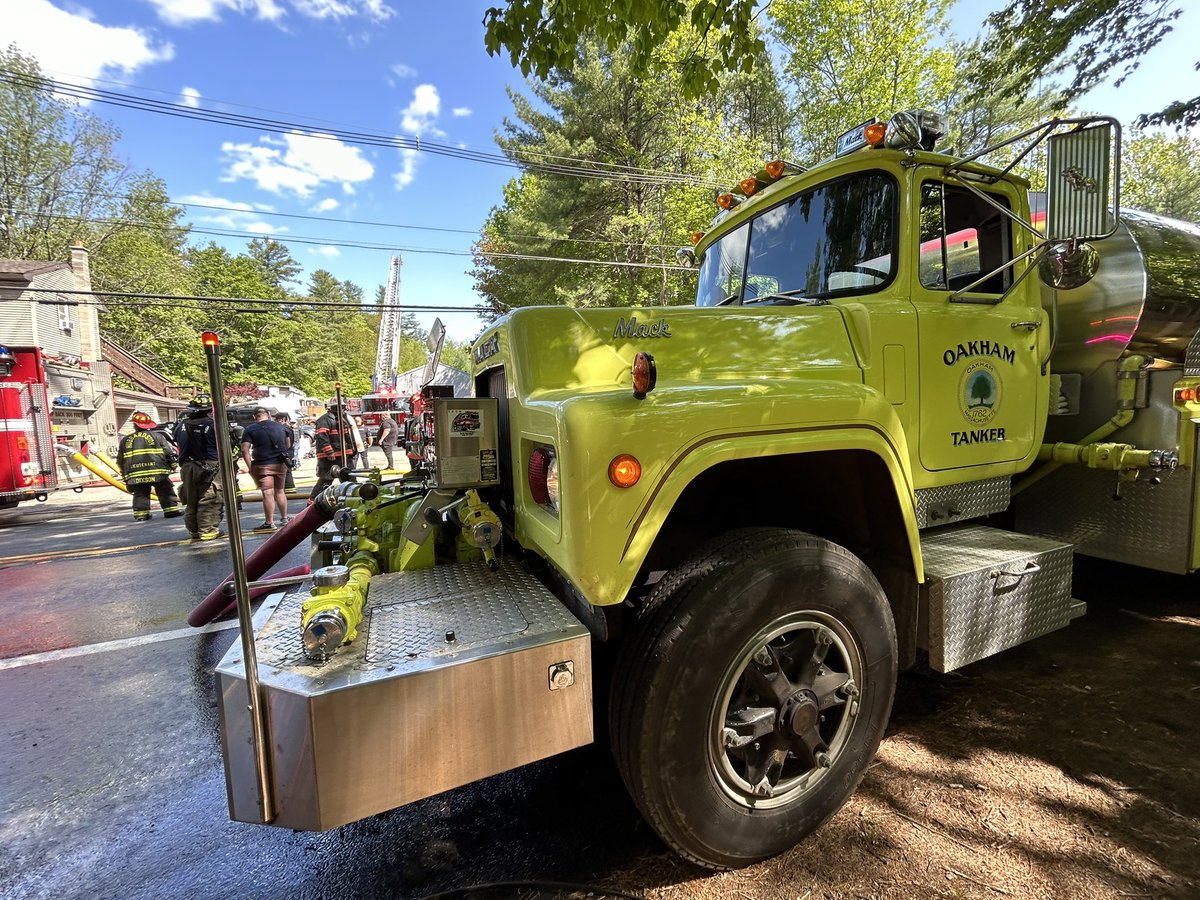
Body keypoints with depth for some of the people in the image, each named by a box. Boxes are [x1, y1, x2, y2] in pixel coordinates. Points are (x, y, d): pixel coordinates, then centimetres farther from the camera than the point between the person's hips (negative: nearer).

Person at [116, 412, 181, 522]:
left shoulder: (125, 440, 13)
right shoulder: (157, 436, 2)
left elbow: (120, 460, 18)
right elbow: (170, 453, -1)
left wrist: (125, 475, 27)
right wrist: (173, 465, 11)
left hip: (135, 474, 3)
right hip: (157, 471, -3)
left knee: (140, 494, 12)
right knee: (166, 491, 5)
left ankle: (140, 515, 10)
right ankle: (172, 511, 3)